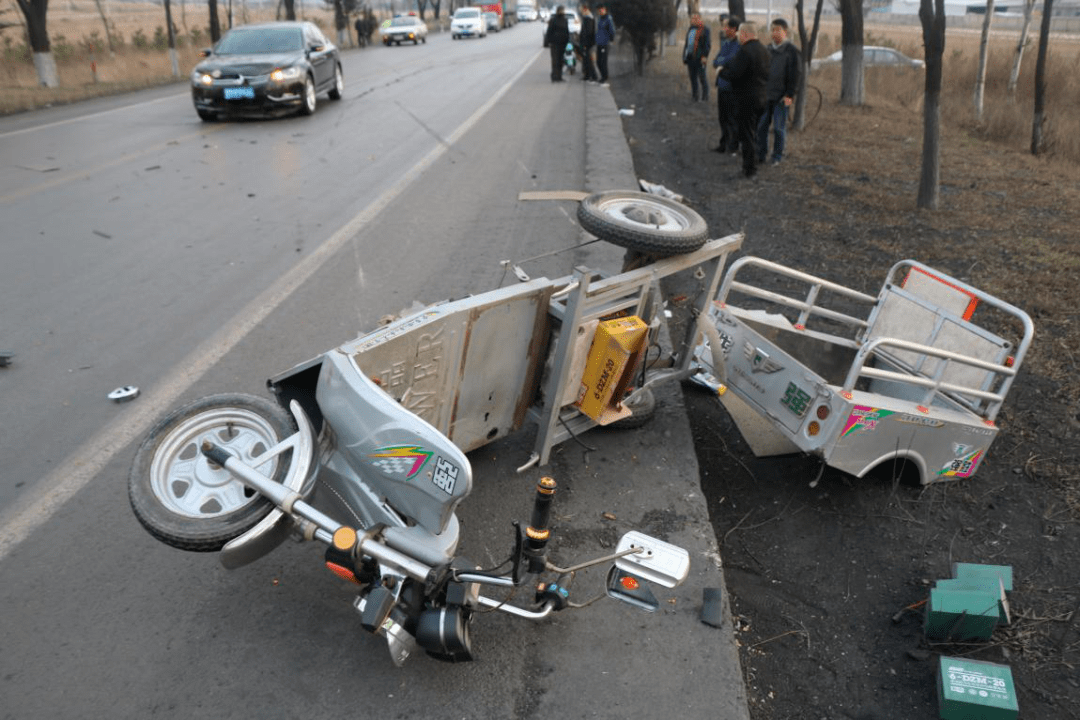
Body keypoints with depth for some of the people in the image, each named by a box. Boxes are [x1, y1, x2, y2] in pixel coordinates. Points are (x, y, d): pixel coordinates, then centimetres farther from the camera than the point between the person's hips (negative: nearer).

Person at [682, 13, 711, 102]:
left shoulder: (704, 30, -5)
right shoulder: (690, 30, 17)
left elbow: (707, 44, -10)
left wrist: (704, 56, -19)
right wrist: (684, 57, 17)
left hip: (699, 58, -7)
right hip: (690, 57, 7)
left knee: (702, 77, -4)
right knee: (693, 78, 10)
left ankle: (705, 96, 5)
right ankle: (695, 95, 18)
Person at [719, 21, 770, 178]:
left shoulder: (745, 51, -19)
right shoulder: (764, 50, 10)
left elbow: (733, 74, -25)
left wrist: (722, 71, -4)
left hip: (746, 99, -9)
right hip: (761, 98, 9)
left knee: (747, 135, -1)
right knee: (754, 134, 19)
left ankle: (749, 169, 4)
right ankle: (752, 166, 27)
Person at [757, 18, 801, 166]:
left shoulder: (791, 51, -4)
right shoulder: (768, 49, 12)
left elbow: (794, 75, -8)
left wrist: (790, 94, -14)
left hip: (781, 96, -5)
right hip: (766, 95, 5)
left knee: (779, 127, 2)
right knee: (761, 125, 4)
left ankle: (777, 157, 12)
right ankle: (761, 154, 15)